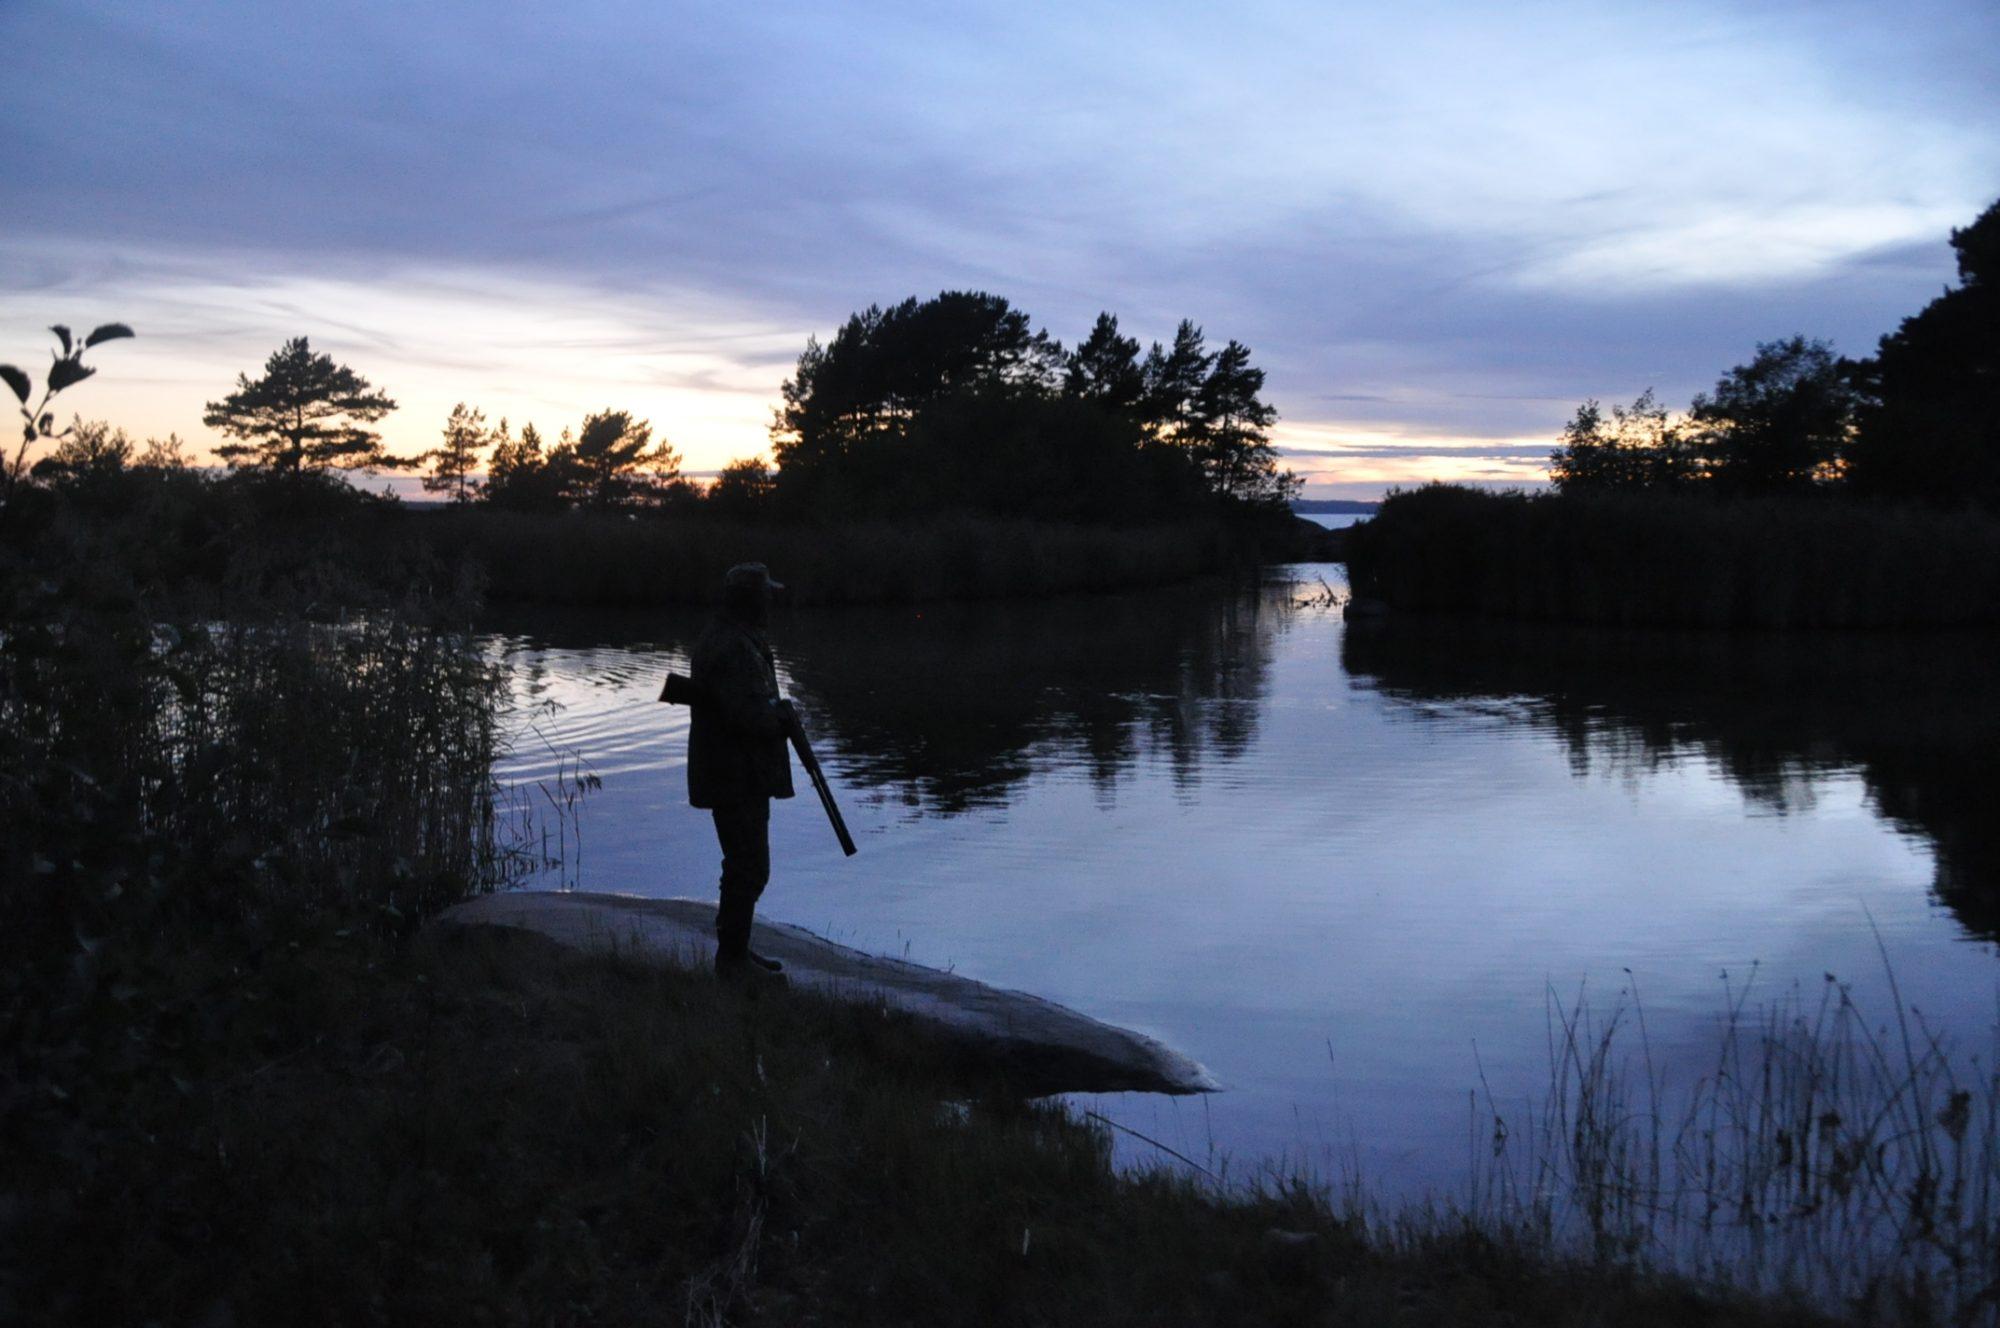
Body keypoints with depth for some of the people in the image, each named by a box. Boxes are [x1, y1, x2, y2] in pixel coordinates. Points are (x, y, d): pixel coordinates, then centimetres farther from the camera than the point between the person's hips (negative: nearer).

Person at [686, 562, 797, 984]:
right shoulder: (730, 648, -22)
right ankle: (732, 958, 3)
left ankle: (734, 949, 28)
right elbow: (744, 715, -27)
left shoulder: (741, 640, 14)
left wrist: (778, 712, 3)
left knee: (745, 866, 18)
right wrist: (782, 720, -10)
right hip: (735, 778, -11)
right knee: (749, 870, -5)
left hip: (743, 774, 11)